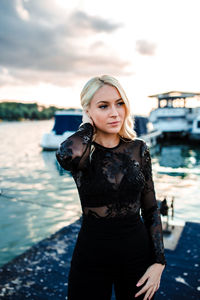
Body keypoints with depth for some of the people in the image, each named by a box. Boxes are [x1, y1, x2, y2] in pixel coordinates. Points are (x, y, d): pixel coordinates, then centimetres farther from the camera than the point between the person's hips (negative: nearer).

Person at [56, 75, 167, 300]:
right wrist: (88, 126, -19)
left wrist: (159, 261, -3)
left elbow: (150, 209, 1)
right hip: (92, 256, -2)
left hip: (137, 253, 2)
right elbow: (66, 155, -39)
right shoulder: (81, 151, -11)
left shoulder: (139, 149, -4)